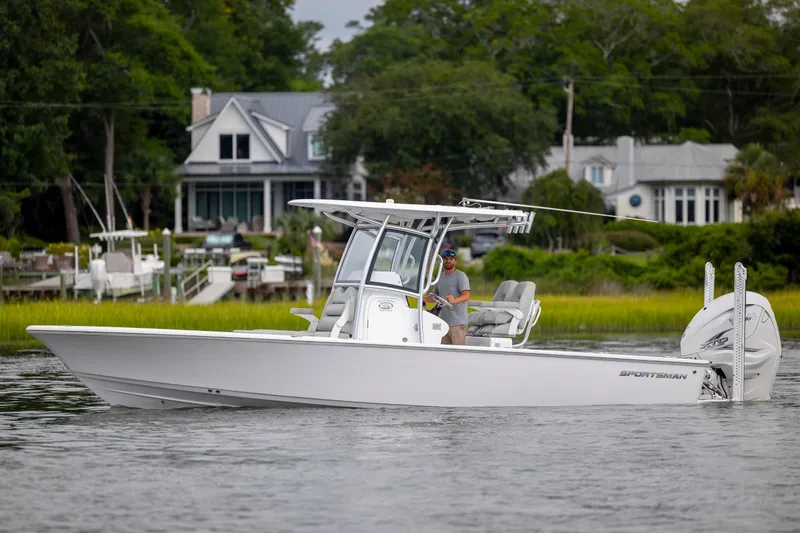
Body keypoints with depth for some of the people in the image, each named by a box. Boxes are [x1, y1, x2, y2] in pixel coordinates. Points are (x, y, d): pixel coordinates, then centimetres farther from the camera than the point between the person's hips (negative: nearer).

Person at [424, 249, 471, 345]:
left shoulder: (461, 276, -7)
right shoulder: (440, 277, 17)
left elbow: (466, 295, -20)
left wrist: (454, 300, -41)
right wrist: (423, 299, 2)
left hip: (457, 323, -7)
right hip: (443, 322, 7)